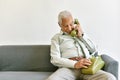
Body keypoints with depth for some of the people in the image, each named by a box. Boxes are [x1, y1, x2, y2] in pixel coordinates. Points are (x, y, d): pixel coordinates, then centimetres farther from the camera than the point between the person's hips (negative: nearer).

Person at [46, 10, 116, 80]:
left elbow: (94, 50, 16)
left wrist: (82, 35, 6)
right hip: (68, 68, -3)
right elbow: (55, 59, -1)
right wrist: (75, 64, -16)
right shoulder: (57, 38, 13)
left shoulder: (81, 34, 26)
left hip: (86, 67, 3)